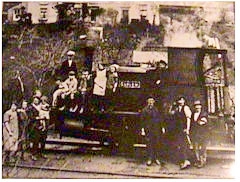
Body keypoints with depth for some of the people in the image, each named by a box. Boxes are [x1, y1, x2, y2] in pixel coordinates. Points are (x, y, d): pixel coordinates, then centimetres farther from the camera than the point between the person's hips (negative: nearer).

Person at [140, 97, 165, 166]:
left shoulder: (156, 110, 13)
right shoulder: (145, 110, 1)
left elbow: (159, 119, 16)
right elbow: (142, 120, -1)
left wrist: (162, 127, 11)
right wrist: (143, 129, -7)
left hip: (156, 129, 3)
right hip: (148, 129, -3)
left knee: (156, 144, 5)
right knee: (149, 144, -3)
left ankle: (156, 158, 14)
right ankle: (149, 159, 3)